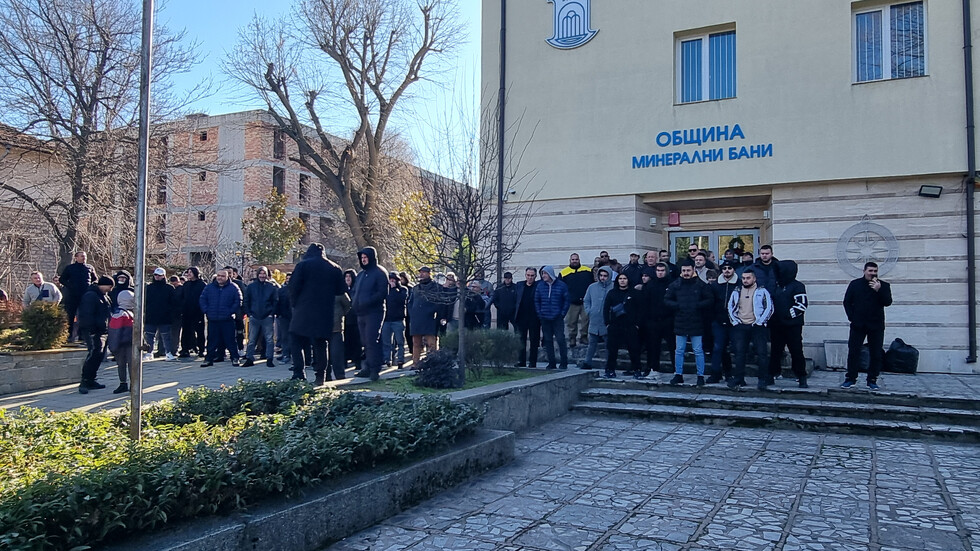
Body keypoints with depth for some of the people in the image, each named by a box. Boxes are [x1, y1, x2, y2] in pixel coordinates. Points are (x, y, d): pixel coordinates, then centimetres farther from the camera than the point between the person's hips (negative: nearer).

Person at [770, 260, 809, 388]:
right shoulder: (776, 286, 15)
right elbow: (771, 302, 24)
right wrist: (771, 315, 11)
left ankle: (802, 378, 5)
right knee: (775, 351, 11)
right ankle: (771, 375, 18)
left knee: (796, 352, -3)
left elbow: (802, 304, -13)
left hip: (792, 326, -6)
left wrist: (789, 315, -15)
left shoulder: (797, 286, -5)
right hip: (776, 326, 6)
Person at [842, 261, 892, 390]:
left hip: (876, 325, 0)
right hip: (858, 325, 0)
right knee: (853, 352, -1)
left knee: (876, 354, 2)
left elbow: (888, 302, -8)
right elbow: (847, 301, 6)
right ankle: (851, 378, 6)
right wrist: (851, 317, -4)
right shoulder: (855, 284, 5)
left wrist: (879, 290, -21)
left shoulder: (884, 286, 4)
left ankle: (872, 380, 10)